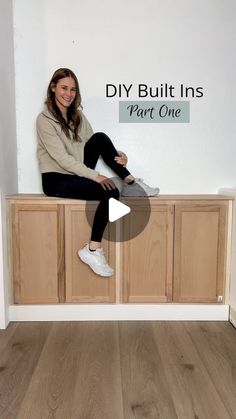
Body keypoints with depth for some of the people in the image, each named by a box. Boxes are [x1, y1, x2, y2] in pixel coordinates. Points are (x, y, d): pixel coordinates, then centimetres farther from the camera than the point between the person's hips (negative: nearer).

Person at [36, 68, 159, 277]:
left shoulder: (77, 114, 10)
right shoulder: (44, 119, -13)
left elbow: (95, 144, 8)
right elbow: (62, 159, -20)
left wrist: (116, 156, -13)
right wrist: (95, 176, -25)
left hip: (77, 173, 6)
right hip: (56, 180, -6)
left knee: (100, 138, -15)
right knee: (110, 192, -27)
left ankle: (130, 182, -11)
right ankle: (93, 250, -21)